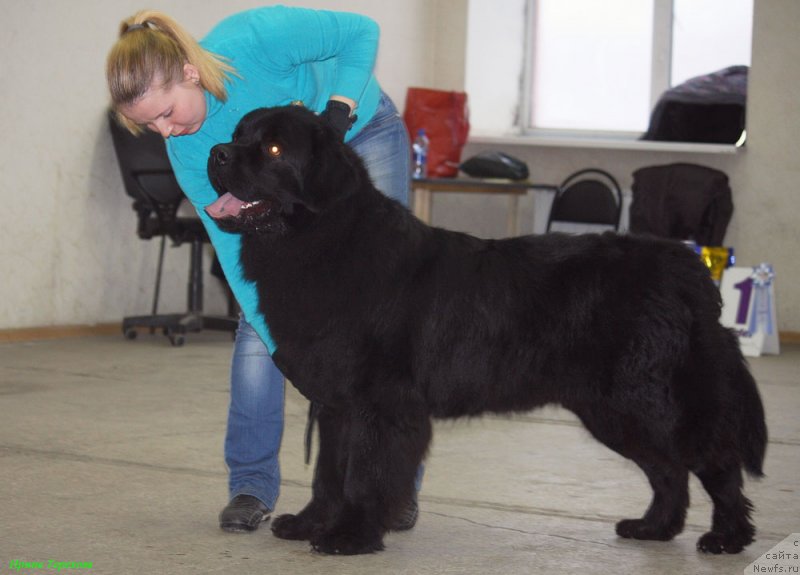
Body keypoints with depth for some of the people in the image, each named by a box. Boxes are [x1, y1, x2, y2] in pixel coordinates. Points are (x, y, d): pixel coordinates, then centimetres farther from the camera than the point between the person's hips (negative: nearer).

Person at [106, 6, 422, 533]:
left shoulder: (253, 38, -36)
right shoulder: (188, 152, -23)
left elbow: (361, 31, -21)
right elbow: (236, 251, -23)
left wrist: (337, 111, -31)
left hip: (364, 133, -3)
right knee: (260, 318, -9)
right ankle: (252, 484, 0)